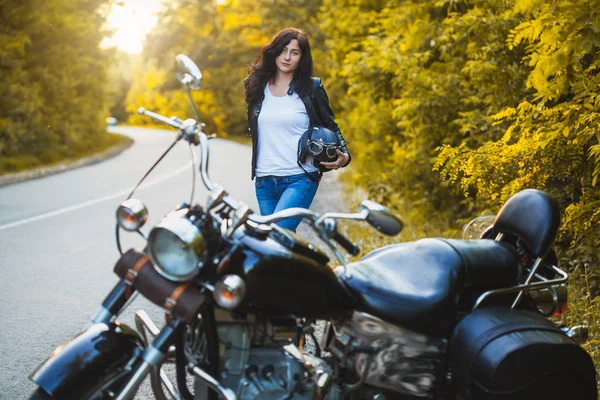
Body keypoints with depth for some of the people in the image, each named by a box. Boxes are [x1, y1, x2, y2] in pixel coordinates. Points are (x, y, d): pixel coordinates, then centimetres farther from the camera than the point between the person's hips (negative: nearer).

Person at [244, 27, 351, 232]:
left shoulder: (311, 88, 1)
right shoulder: (257, 86, 11)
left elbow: (330, 126, 7)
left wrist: (343, 155, -9)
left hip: (300, 179, -4)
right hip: (264, 181, 4)